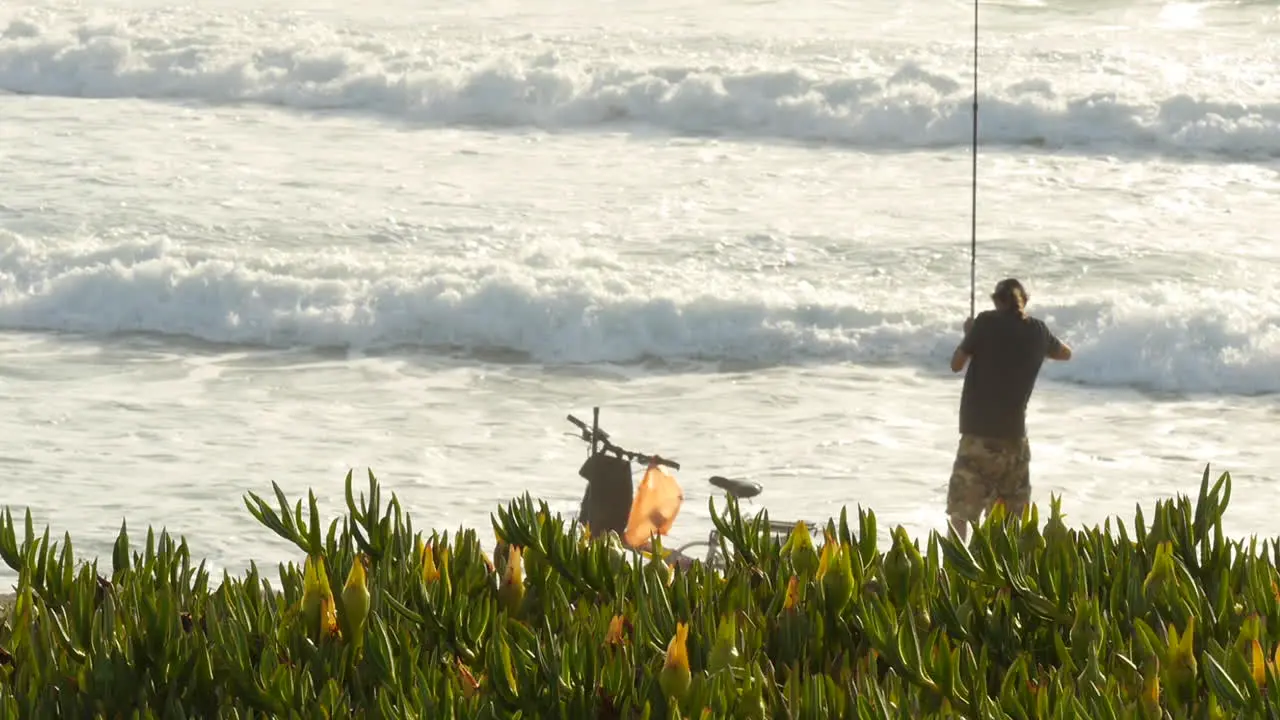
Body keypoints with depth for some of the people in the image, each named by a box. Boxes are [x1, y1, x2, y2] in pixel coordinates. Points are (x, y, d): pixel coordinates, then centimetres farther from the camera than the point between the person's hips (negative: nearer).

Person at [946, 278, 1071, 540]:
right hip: (1014, 433, 3)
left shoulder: (987, 323, -6)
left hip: (978, 432, -3)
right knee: (1014, 513, 12)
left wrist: (969, 334, 16)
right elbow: (1066, 353, 25)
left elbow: (956, 364, 0)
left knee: (960, 509, 0)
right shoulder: (1038, 331, 5)